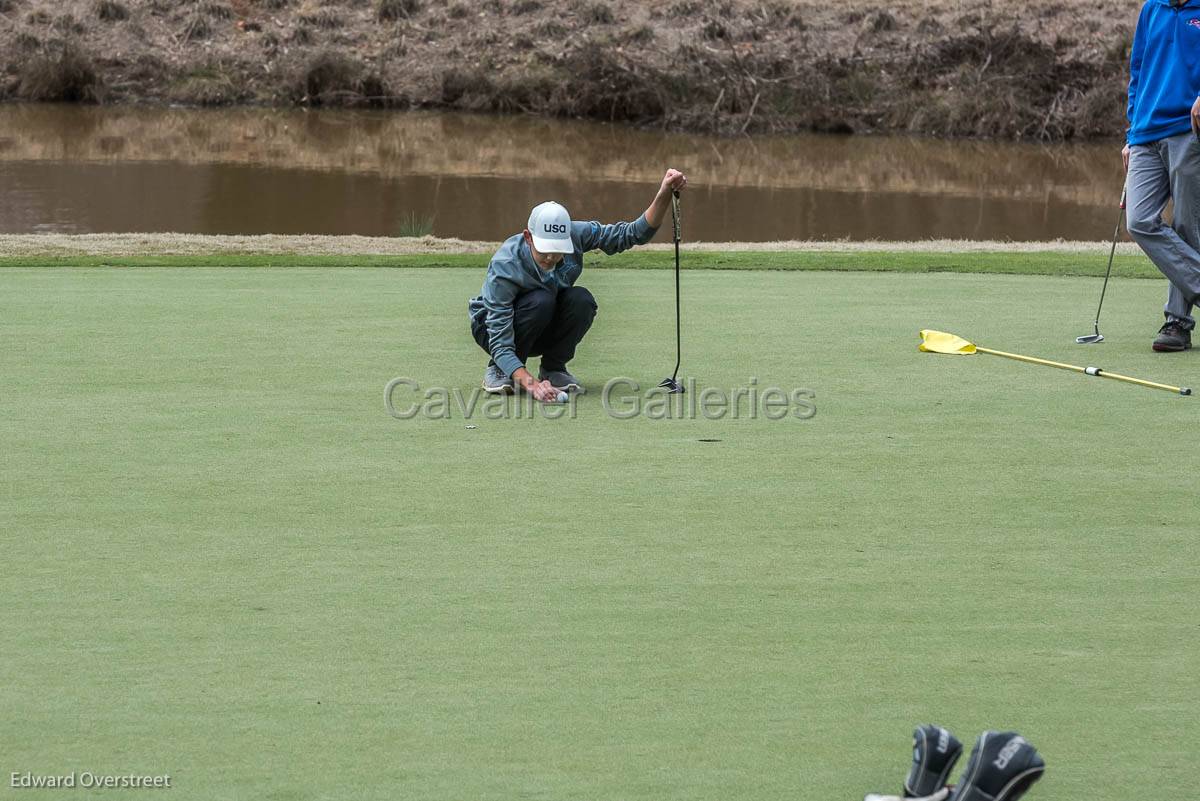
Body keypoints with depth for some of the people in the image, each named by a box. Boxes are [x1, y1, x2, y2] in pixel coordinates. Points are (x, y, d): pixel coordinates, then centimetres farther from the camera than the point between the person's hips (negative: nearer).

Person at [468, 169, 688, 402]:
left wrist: (664, 194, -37)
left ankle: (553, 368, -5)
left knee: (582, 300, -28)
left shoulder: (575, 236, -24)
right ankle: (498, 371, -13)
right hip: (493, 327, -4)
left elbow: (634, 233, -20)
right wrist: (530, 384, -53)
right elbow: (500, 343, -38)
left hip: (545, 329, 4)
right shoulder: (504, 267, -36)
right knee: (541, 300, -36)